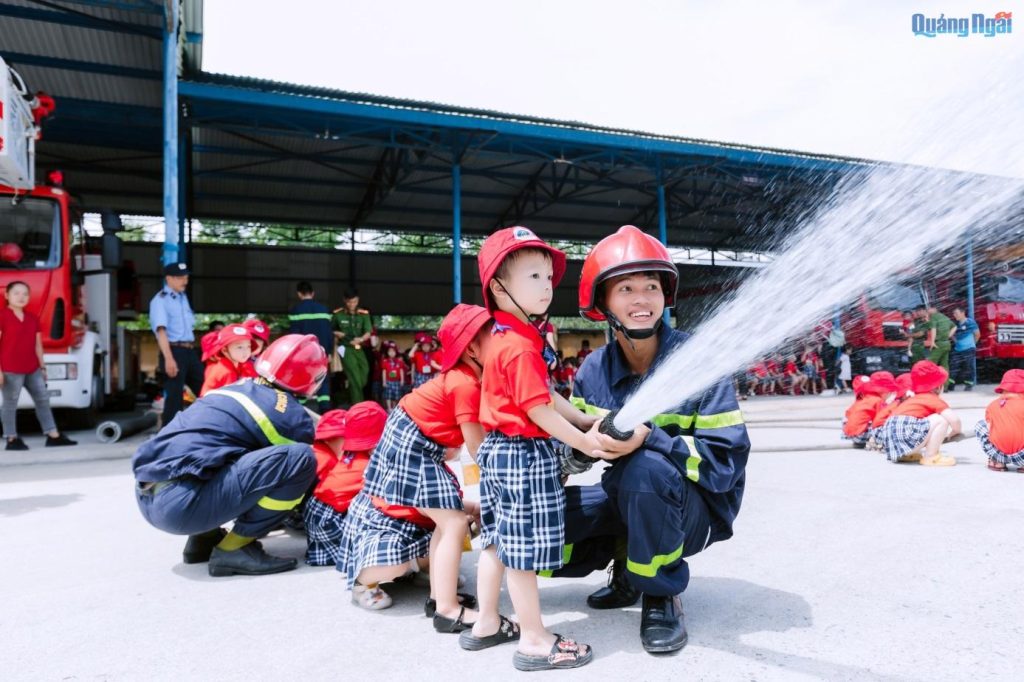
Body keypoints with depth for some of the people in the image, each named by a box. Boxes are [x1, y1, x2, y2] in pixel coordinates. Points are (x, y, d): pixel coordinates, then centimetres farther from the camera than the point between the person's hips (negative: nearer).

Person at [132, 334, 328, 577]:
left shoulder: (237, 387, 20)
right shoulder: (293, 415, -1)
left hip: (147, 498, 9)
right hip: (182, 502, -9)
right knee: (300, 458, -11)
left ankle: (204, 538, 16)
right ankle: (234, 549, -4)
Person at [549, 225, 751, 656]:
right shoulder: (594, 370, -5)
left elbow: (727, 460, -22)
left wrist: (649, 438, -36)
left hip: (694, 508, -5)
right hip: (624, 497, 5)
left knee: (645, 469, -37)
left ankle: (662, 592, -10)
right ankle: (625, 565, 13)